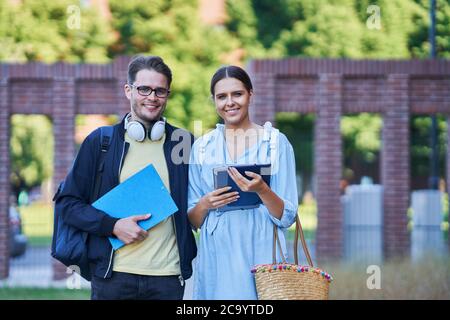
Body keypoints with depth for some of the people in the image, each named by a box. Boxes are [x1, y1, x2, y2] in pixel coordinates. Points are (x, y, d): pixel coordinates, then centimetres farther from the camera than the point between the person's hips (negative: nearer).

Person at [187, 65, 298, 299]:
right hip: (216, 260, 2)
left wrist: (262, 190, -19)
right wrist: (205, 204, -10)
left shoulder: (276, 142, 1)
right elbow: (193, 221, 11)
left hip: (261, 255, -2)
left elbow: (286, 217, -2)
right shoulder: (202, 147, 9)